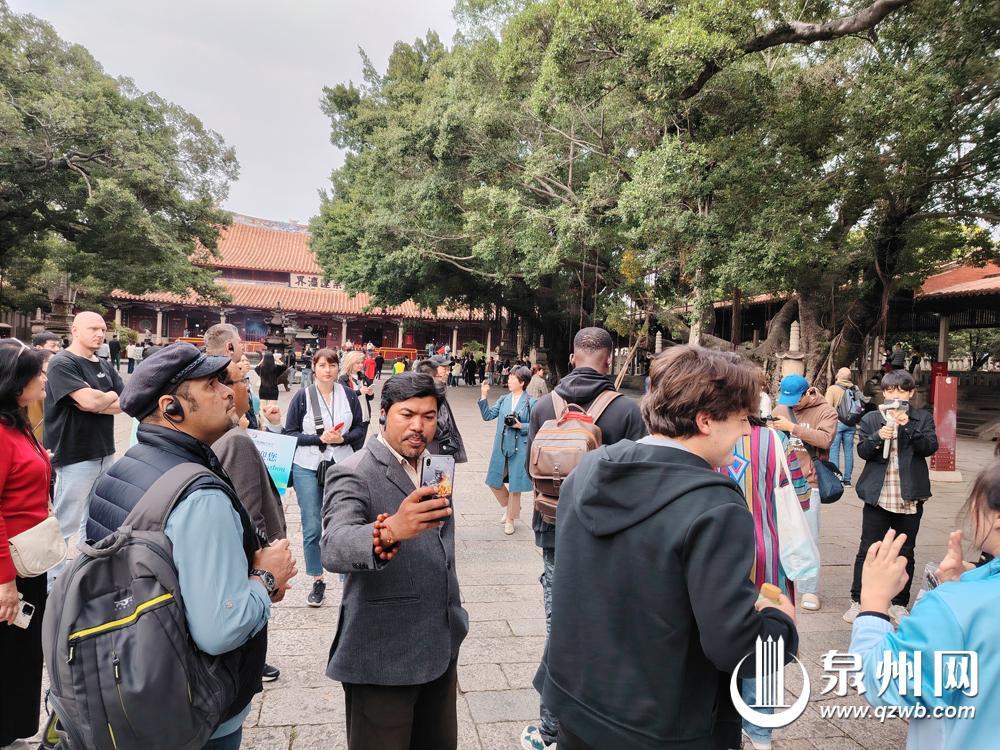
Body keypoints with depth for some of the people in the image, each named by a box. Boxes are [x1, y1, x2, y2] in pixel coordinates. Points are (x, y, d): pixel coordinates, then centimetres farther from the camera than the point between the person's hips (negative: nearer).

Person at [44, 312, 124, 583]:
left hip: (105, 453, 8)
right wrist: (111, 395, -2)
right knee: (68, 527, -1)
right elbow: (90, 400, -22)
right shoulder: (62, 363, -10)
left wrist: (97, 402, -12)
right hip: (74, 457, -7)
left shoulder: (105, 365, 12)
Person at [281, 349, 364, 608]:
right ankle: (317, 581, 21)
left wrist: (342, 438, -13)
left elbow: (360, 429, 6)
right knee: (312, 528, 5)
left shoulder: (349, 395, 2)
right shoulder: (302, 396, -1)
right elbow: (289, 433, -1)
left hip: (342, 466, 0)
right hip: (308, 468, 0)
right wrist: (319, 438, -13)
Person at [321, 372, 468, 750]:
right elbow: (333, 548, -33)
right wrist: (389, 531, -52)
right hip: (383, 654, -6)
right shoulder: (353, 474, -16)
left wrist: (452, 616, 15)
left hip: (442, 644, 7)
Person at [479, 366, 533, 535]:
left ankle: (510, 518, 26)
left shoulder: (530, 402, -8)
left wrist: (521, 426, -20)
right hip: (501, 447, 5)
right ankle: (510, 507, 36)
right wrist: (483, 396, -7)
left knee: (514, 485, 6)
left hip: (519, 448, -5)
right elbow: (488, 415, 2)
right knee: (494, 481, 11)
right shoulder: (504, 399, 5)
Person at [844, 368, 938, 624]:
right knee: (868, 550, 2)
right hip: (878, 495, 0)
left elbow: (930, 447, -7)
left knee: (905, 553, 10)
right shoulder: (870, 419, 5)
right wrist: (878, 437, -19)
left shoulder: (923, 418, 5)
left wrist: (908, 427, -20)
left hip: (910, 497, 1)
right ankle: (858, 601, 12)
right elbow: (862, 451, -1)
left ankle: (899, 604, 23)